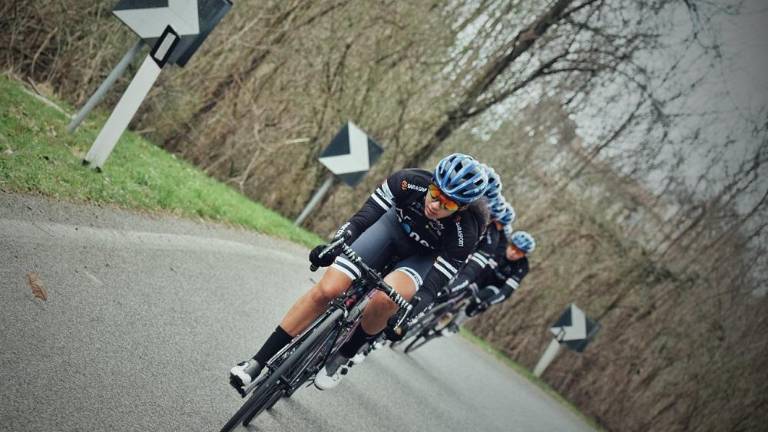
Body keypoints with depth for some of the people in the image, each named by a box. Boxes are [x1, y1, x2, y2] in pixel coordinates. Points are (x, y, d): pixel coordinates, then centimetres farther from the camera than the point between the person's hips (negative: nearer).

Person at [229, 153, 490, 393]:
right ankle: (257, 362, -6)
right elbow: (366, 215, -22)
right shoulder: (410, 182, -31)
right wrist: (336, 244, -34)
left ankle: (344, 356, -7)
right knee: (327, 290, -15)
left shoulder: (465, 233, -34)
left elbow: (436, 282, -31)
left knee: (385, 298, -35)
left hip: (426, 257, -2)